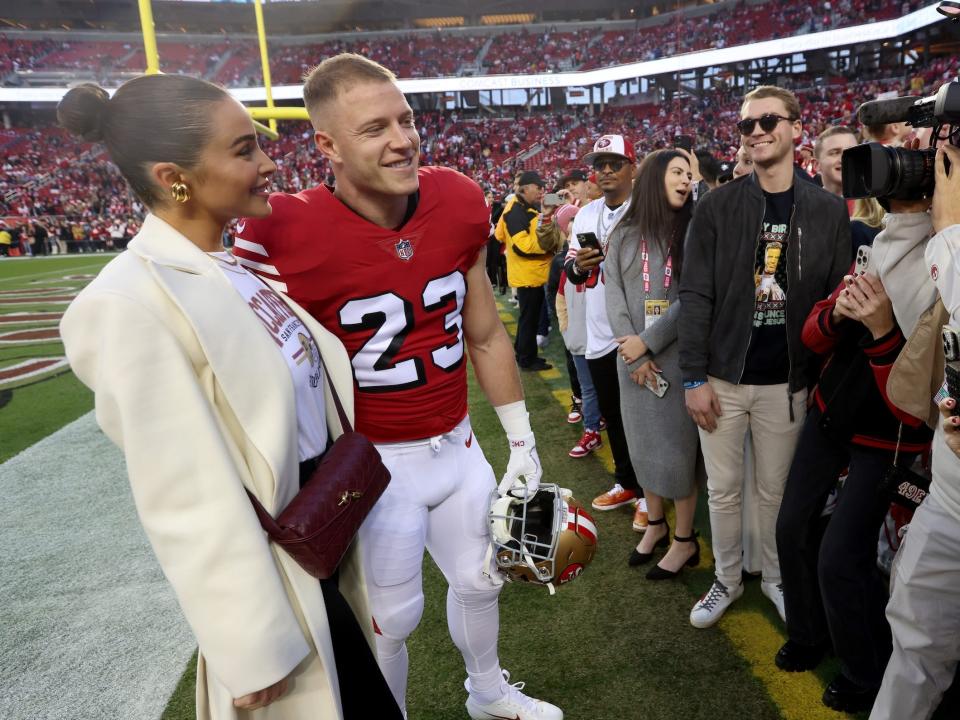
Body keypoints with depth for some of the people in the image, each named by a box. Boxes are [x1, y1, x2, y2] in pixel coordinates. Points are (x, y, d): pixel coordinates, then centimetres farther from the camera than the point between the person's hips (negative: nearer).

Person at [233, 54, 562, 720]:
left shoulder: (459, 204, -6)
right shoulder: (288, 237, -22)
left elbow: (485, 335, 4)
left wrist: (522, 441, 8)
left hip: (458, 444, 6)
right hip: (372, 463, -5)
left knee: (480, 580, 24)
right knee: (391, 616, 13)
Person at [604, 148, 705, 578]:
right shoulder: (624, 236, 7)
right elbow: (614, 296, 0)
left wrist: (647, 342, -15)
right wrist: (635, 356, -11)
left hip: (678, 354, -3)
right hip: (633, 359, 3)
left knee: (677, 443, 3)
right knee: (644, 441, 12)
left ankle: (685, 539, 19)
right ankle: (655, 524, 31)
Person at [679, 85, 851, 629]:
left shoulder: (828, 211, 1)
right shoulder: (717, 207, -3)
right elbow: (696, 296, -6)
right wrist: (694, 377, -10)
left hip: (787, 380, 1)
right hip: (723, 377, 0)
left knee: (776, 489, 15)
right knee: (724, 489, 11)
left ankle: (776, 578, 37)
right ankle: (727, 580, 32)